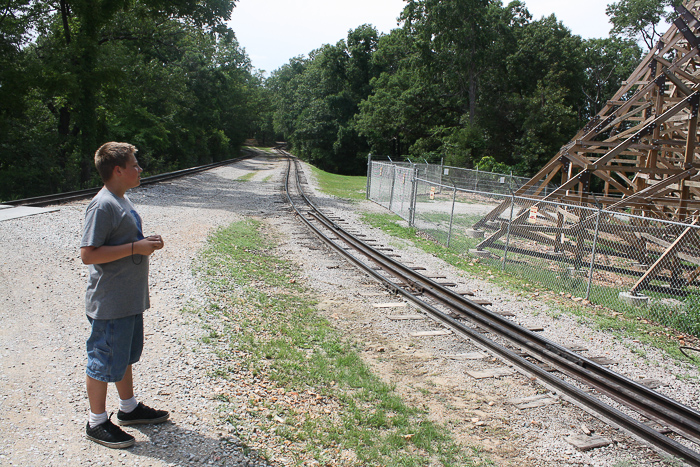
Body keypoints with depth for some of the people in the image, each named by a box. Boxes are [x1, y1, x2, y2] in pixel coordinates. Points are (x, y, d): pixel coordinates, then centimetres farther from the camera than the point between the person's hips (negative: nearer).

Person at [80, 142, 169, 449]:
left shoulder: (122, 200, 11)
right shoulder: (102, 206, -20)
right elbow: (88, 254, -24)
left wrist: (146, 242, 3)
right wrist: (135, 247, -24)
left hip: (130, 299, 10)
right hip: (110, 304, -10)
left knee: (126, 355, 22)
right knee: (105, 361, 4)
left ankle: (129, 408, 38)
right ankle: (97, 423, 21)